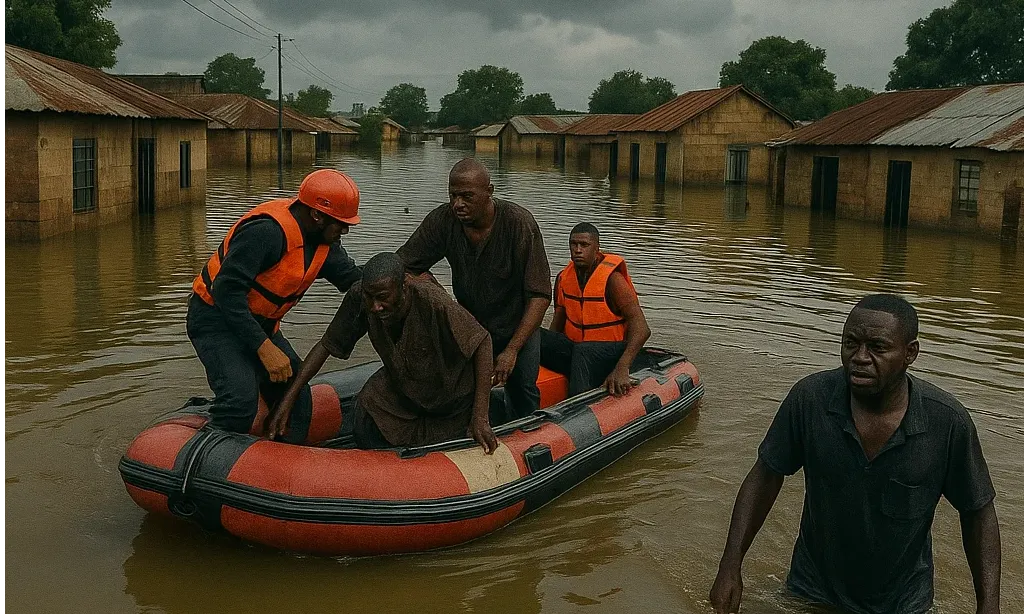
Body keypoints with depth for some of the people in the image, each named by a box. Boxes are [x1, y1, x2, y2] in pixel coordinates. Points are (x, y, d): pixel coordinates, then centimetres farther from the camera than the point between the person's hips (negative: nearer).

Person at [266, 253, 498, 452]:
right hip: (399, 383, 3)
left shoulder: (433, 301, -38)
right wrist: (287, 402, -19)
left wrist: (480, 417, -30)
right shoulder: (359, 297, -25)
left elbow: (483, 343, -28)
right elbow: (326, 345, -15)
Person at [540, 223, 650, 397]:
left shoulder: (611, 278, -13)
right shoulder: (563, 278, 6)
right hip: (574, 351, 6)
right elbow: (556, 326, 14)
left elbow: (642, 330, -23)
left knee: (582, 351, -38)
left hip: (612, 352, -6)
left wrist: (621, 369, -37)